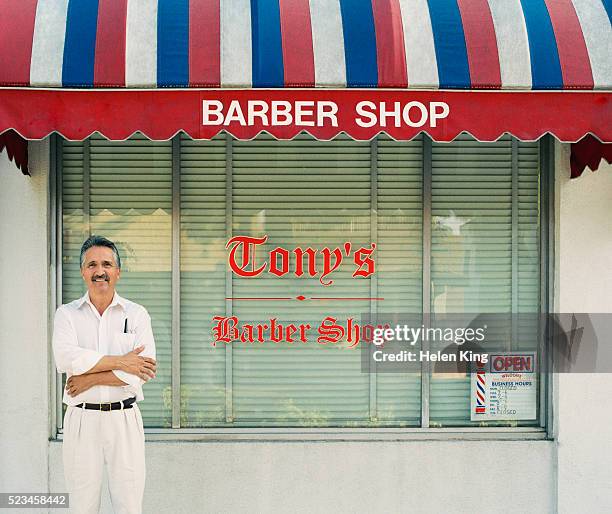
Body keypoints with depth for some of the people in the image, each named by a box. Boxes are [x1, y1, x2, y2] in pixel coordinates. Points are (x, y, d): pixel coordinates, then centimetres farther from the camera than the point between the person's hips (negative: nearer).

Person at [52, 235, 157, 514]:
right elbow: (66, 359, -14)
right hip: (81, 418, 1)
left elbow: (143, 370, -10)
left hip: (124, 418, 0)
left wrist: (90, 379, -11)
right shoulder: (67, 313, 5)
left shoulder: (137, 314, 3)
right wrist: (119, 361, -16)